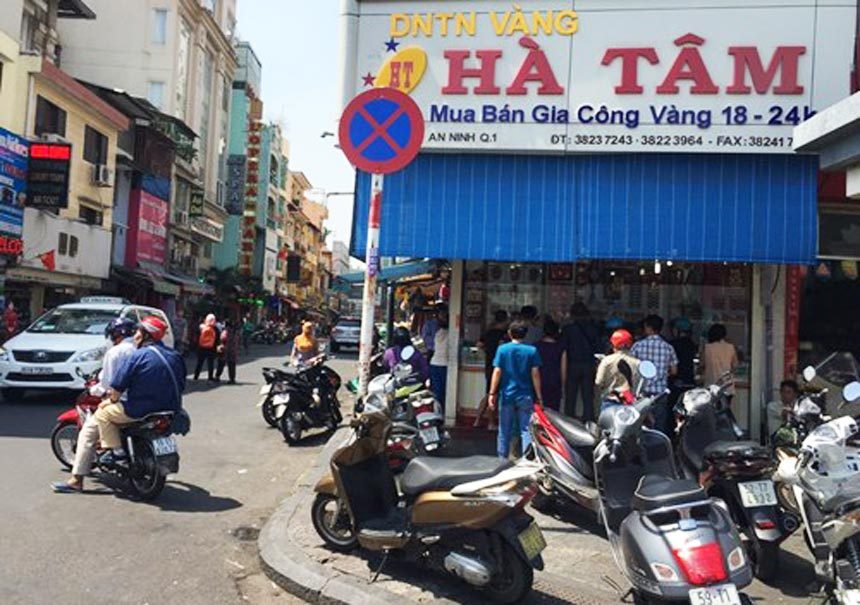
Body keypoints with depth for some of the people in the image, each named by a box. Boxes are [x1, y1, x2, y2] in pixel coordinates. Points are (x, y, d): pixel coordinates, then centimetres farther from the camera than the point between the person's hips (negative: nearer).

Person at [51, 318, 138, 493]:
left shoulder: (115, 352, -8)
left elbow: (107, 383, -10)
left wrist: (94, 389, 10)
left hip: (121, 402, -7)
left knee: (88, 432, 0)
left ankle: (77, 480, -2)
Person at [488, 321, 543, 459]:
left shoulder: (502, 349, -3)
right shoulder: (532, 350, -3)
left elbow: (497, 372, -6)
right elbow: (535, 374, -4)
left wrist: (492, 393, -2)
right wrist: (538, 396, 1)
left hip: (507, 395, 1)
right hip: (525, 396, 0)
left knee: (505, 430, 11)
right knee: (526, 430, 3)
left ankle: (503, 459, 19)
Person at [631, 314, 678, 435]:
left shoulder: (638, 345, -5)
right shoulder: (668, 347, 0)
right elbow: (674, 371, 5)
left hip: (642, 391, -1)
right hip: (661, 391, 1)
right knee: (660, 426, 6)